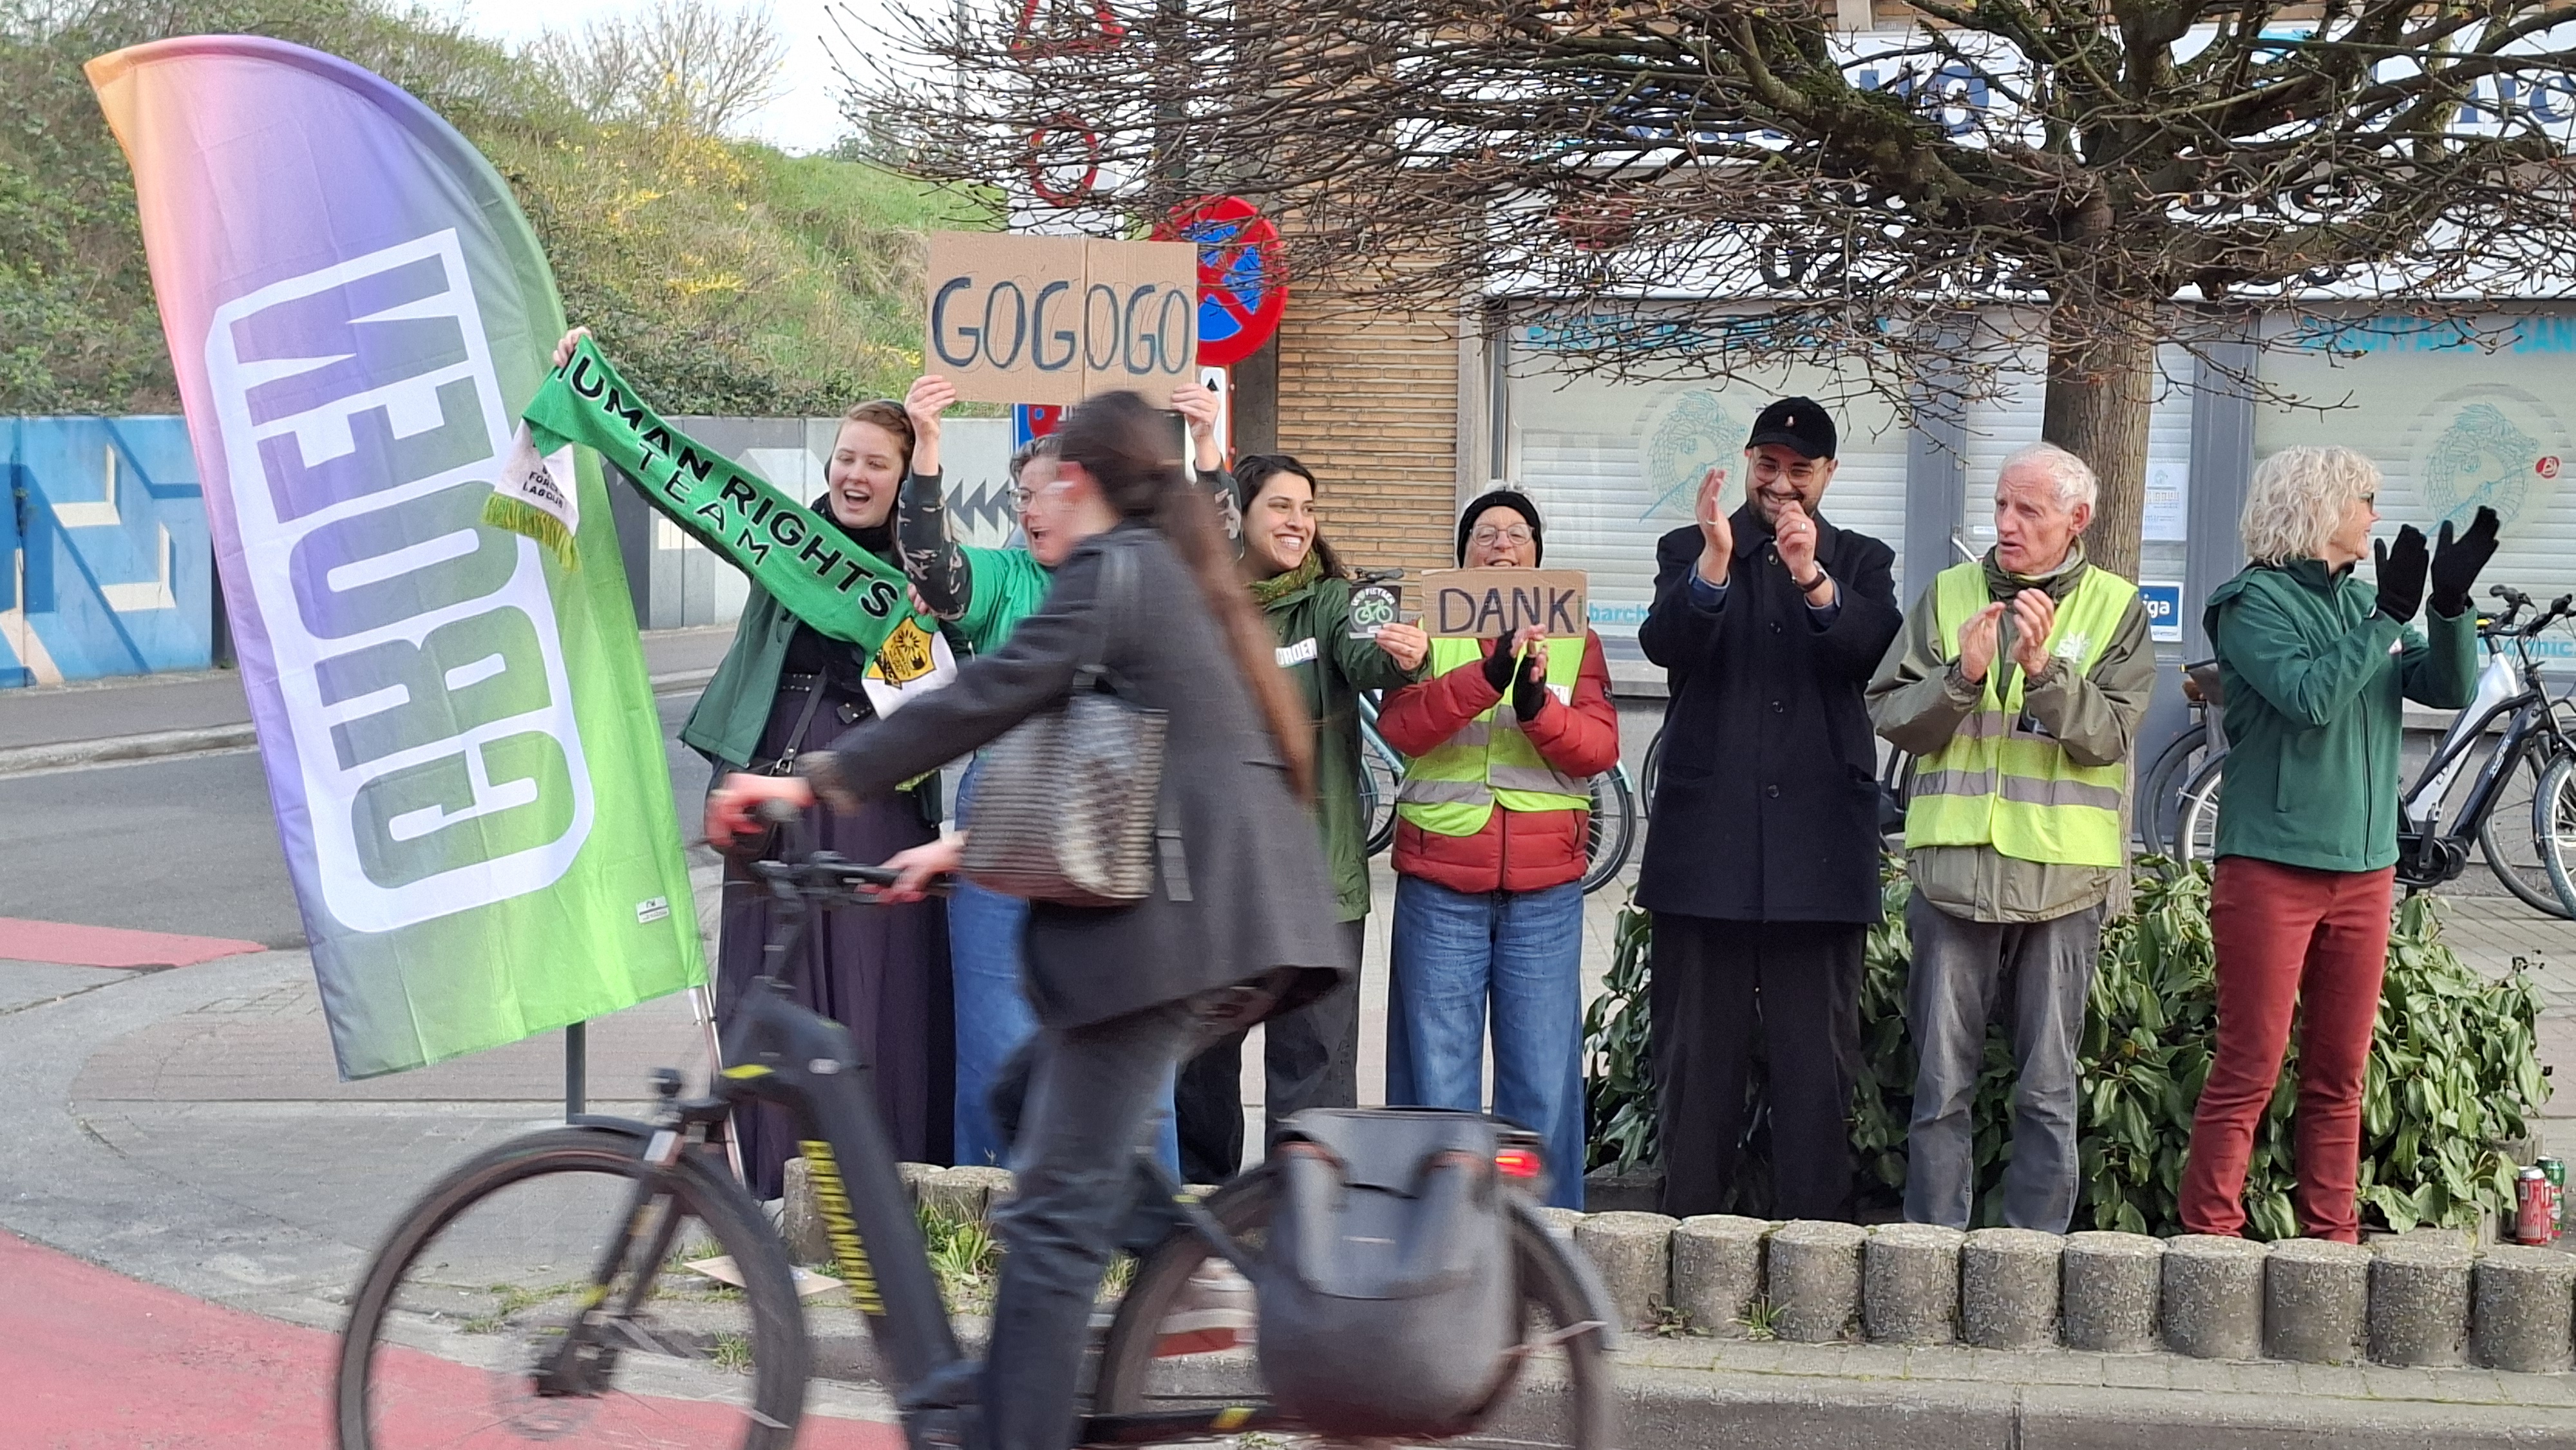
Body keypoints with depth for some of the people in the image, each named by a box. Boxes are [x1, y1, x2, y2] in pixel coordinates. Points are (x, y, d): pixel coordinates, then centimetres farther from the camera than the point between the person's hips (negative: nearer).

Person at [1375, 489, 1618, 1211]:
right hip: (1440, 880, 0)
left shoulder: (1574, 641, 12)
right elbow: (1401, 727, -9)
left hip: (1545, 887, 1)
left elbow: (1600, 748, -1)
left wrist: (1539, 705, -20)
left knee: (1544, 1073, 1)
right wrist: (1488, 675, -24)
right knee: (1437, 1071, 2)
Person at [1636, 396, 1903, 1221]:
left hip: (1818, 837, 1)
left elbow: (1877, 652, -8)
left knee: (1817, 1051, 2)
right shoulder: (1688, 552, 10)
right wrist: (1713, 565, -27)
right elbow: (1663, 642, -10)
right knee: (1696, 1046, 4)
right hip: (1708, 835, 0)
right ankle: (1689, 1228, 10)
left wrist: (1814, 580, -24)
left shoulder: (1861, 563, 12)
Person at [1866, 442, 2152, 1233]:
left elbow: (2110, 736, -7)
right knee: (1942, 1084, 5)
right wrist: (1961, 675, -15)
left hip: (2063, 876, -1)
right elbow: (1891, 716, 2)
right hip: (1955, 866, 1)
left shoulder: (2116, 608, 5)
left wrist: (2045, 668, -20)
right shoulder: (1949, 594, 9)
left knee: (2048, 1091, 6)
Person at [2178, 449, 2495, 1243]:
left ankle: (2333, 1239, 15)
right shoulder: (2254, 602, -6)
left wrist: (2451, 602, -10)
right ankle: (2211, 1239, -1)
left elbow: (2449, 688, 5)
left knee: (2339, 1075, 9)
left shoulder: (2361, 601, 13)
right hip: (2271, 870, -6)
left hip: (2364, 871, 7)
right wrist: (2389, 618, -17)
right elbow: (2309, 695, -20)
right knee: (2249, 1071, -6)